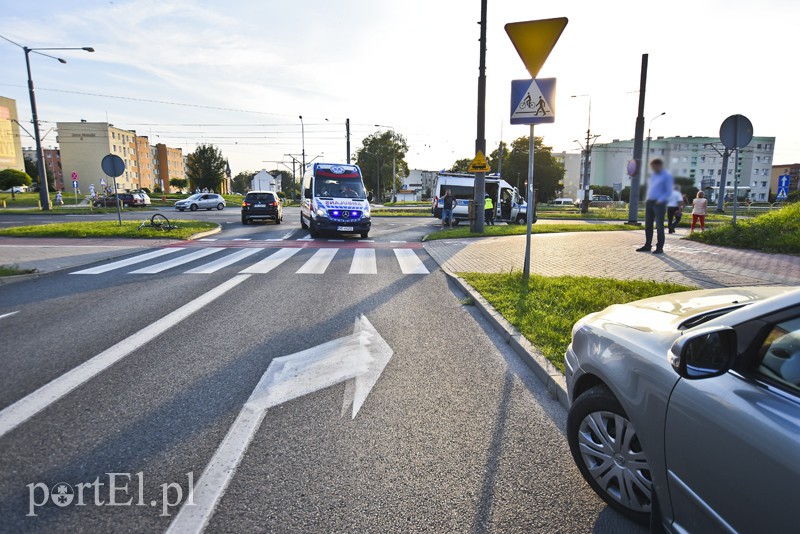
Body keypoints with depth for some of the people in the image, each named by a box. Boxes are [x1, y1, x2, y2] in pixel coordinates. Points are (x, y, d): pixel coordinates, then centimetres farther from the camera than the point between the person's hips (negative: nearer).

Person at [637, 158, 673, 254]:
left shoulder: (667, 176, -5)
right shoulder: (653, 175, 17)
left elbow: (669, 191, -9)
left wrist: (660, 200, -18)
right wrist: (646, 199, 11)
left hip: (659, 204, -7)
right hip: (649, 203, 7)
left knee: (659, 226, -5)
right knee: (648, 225, 8)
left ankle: (660, 247, 0)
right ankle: (647, 245, 15)